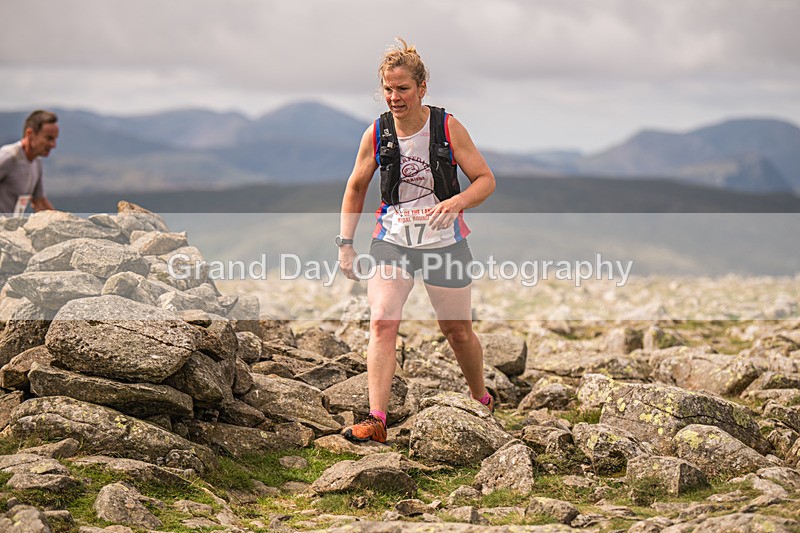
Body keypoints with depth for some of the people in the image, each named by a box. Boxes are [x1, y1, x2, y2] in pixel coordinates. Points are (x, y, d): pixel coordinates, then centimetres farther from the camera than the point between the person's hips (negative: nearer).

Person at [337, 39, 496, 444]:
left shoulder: (448, 128, -8)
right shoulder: (376, 134, -3)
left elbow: (486, 179, -3)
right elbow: (356, 188, 10)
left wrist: (457, 202, -24)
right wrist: (346, 244, 5)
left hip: (444, 240, -1)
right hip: (392, 240, 1)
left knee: (458, 332, 10)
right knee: (381, 322, -19)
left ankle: (482, 400, 37)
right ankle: (376, 420, -22)